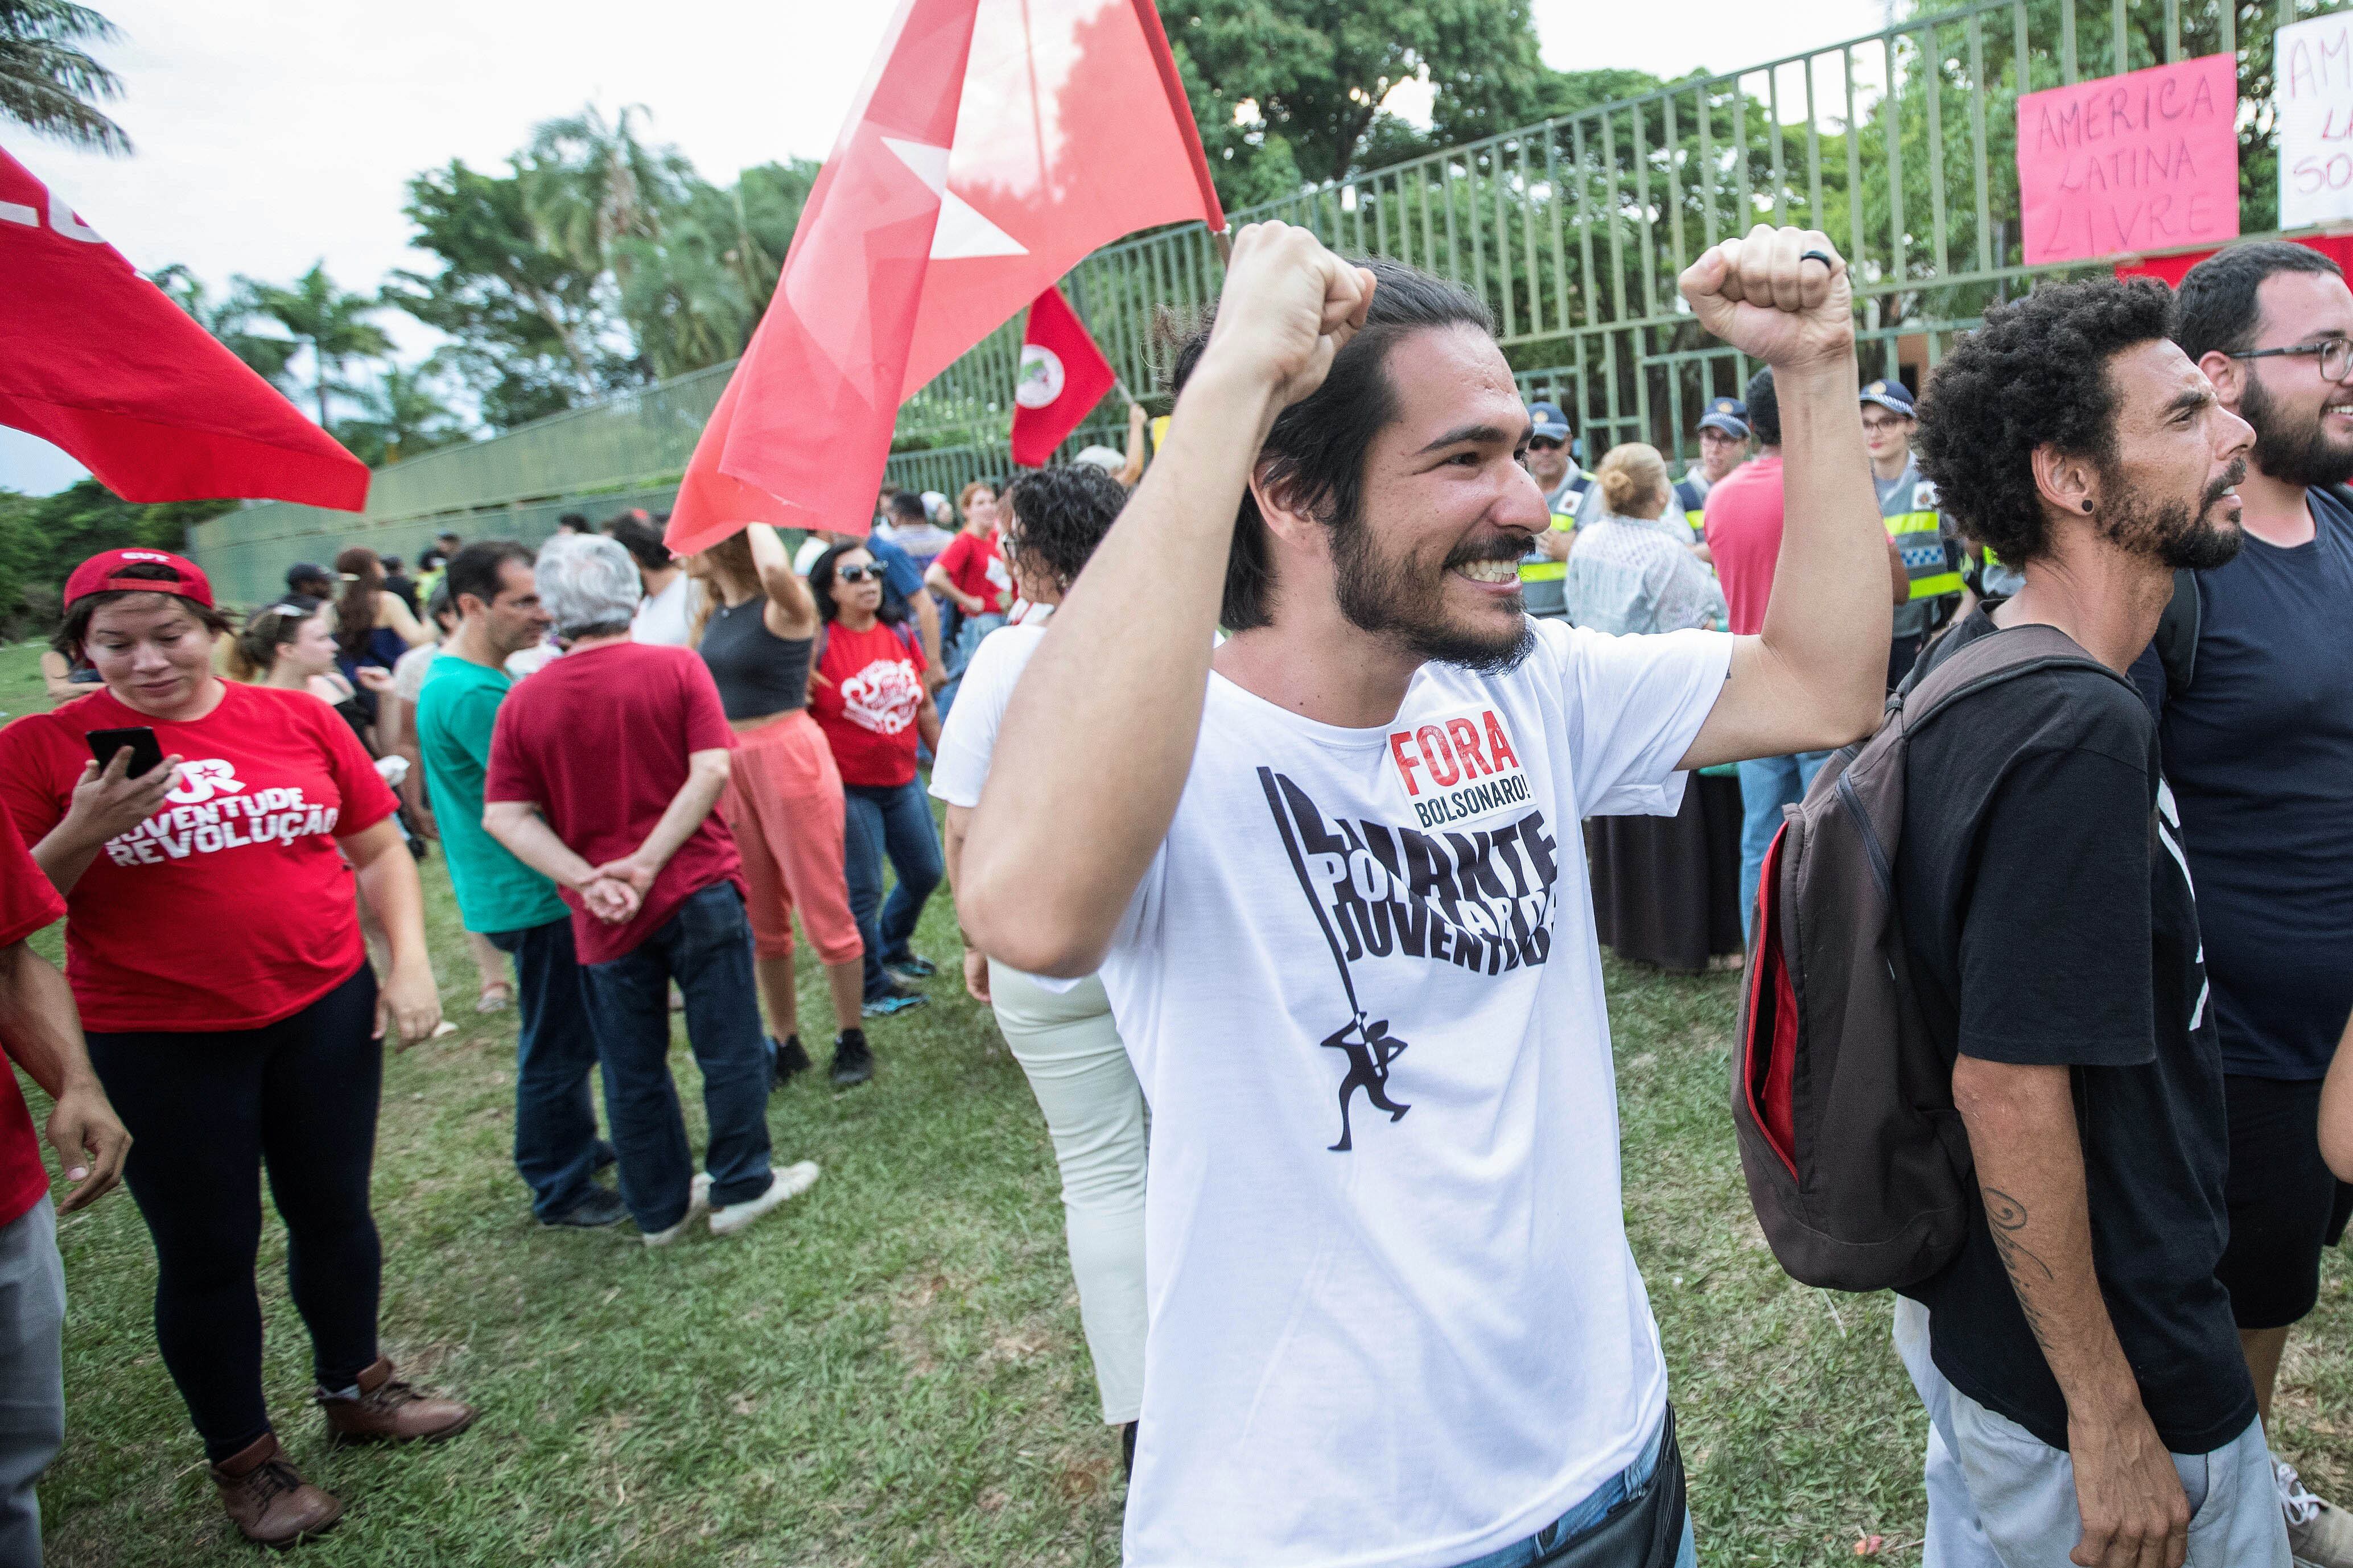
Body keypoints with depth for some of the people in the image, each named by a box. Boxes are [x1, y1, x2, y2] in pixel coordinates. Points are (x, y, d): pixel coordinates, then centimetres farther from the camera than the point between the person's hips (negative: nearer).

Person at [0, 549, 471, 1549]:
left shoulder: (298, 720, -1)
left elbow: (378, 850, 7)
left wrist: (410, 964, -2)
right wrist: (82, 834, -21)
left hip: (326, 1013, 2)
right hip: (158, 1046, -2)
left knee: (334, 1214, 17)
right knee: (208, 1252, 11)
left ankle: (354, 1389, 40)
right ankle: (242, 1459, 30)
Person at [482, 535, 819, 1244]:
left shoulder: (524, 701, -3)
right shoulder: (676, 668, -7)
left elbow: (505, 815, -8)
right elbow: (712, 770, -17)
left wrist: (586, 879, -13)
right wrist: (648, 861, -17)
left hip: (603, 918, 2)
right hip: (698, 892, -2)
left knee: (633, 1070, 14)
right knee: (729, 1047, 12)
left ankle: (661, 1209, 27)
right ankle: (740, 1185, 22)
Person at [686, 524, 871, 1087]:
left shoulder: (783, 606, -13)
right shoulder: (714, 613, 10)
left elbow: (776, 570, -37)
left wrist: (755, 513, -20)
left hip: (788, 758, -8)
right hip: (729, 764, 8)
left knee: (824, 911, 1)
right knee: (759, 918, 14)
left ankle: (851, 1039, 15)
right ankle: (786, 1042, 26)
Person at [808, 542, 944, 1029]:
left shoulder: (900, 635, 4)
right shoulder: (819, 642, -14)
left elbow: (925, 707, 12)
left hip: (903, 782, 6)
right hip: (849, 791, -6)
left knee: (925, 872, 17)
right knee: (862, 892, 3)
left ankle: (892, 949, 44)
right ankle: (874, 987, 23)